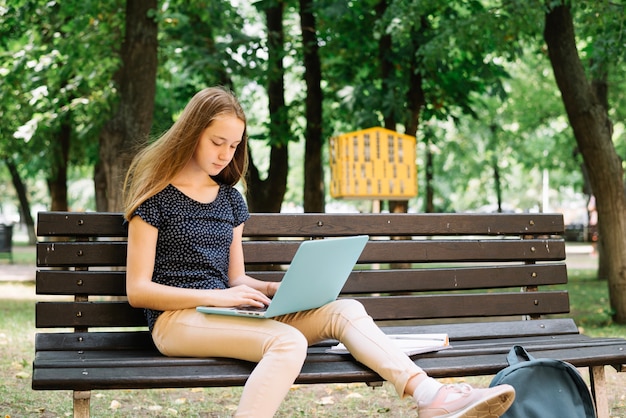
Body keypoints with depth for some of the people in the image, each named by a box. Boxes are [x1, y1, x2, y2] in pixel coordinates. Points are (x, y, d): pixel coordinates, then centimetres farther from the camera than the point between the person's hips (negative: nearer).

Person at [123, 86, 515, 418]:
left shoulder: (230, 199, 16)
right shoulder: (155, 198, -2)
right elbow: (138, 290, -7)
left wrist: (272, 289, -5)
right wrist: (217, 296, -18)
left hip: (228, 312, 6)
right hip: (176, 319, -6)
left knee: (345, 310, -15)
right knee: (288, 341, -35)